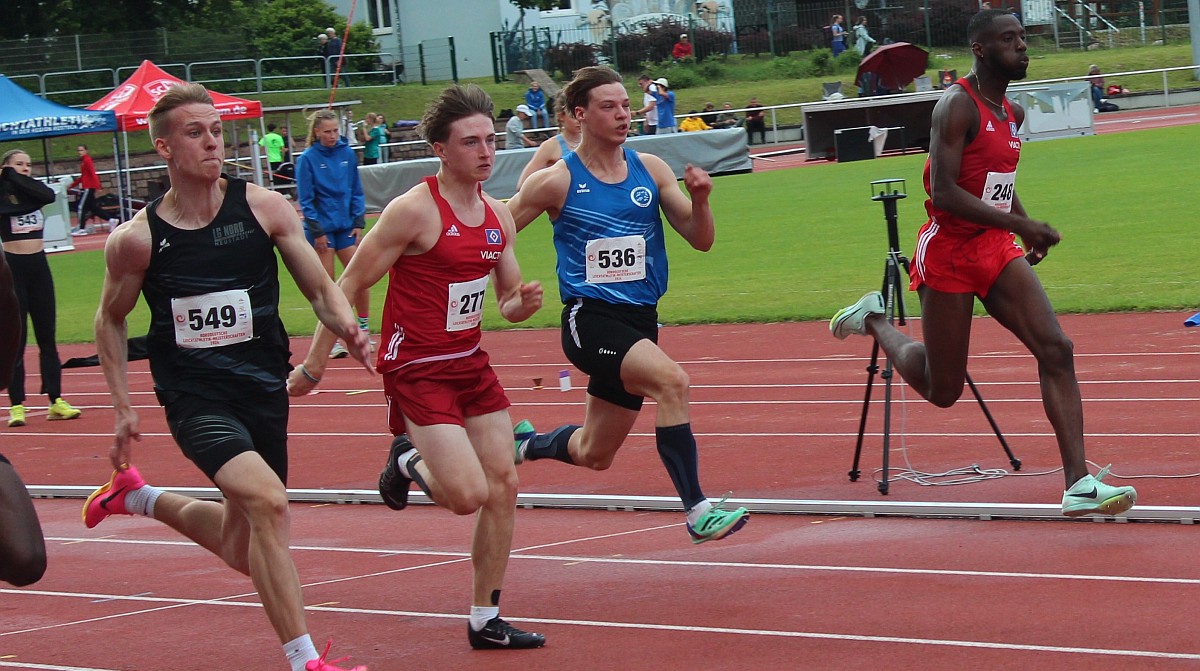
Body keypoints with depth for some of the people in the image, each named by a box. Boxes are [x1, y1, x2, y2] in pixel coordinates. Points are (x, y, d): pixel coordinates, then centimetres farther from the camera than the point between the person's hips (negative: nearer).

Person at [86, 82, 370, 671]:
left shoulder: (263, 208, -4)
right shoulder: (137, 239, -7)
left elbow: (321, 289, 1)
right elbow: (110, 319, 10)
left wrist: (347, 329, -20)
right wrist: (123, 409, 6)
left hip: (263, 390, 4)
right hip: (195, 397, -4)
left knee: (241, 547, 17)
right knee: (267, 499, -29)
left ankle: (137, 496, 46)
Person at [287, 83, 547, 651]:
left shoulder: (498, 218, 6)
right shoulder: (414, 210, -16)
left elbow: (508, 302, 17)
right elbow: (350, 285, -11)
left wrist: (524, 303, -9)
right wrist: (313, 367, -10)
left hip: (471, 364, 7)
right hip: (417, 369, -7)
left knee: (503, 488, 4)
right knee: (467, 495, -18)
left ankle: (485, 620, 17)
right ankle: (409, 460, 16)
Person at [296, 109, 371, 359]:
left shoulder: (347, 154, 3)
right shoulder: (308, 159, -8)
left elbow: (356, 191, 10)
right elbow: (305, 199, -7)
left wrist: (358, 222, 1)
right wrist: (316, 231, -12)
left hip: (346, 226, 4)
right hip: (321, 229, -4)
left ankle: (363, 330, 15)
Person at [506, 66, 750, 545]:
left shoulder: (651, 170, 5)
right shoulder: (557, 182, -6)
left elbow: (700, 241, 6)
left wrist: (699, 200, -13)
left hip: (640, 320, 6)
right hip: (590, 320, -6)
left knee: (594, 455, 15)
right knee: (671, 380, -31)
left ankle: (525, 444, 45)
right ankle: (697, 510, -28)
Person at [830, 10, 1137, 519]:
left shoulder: (1012, 114, 11)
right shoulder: (957, 107, -16)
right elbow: (944, 194, -25)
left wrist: (1027, 226, 14)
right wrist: (1018, 224, -29)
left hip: (997, 248, 7)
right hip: (948, 252, -7)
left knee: (1056, 349, -12)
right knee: (943, 390, 4)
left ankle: (1079, 486, -15)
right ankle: (874, 320, 32)